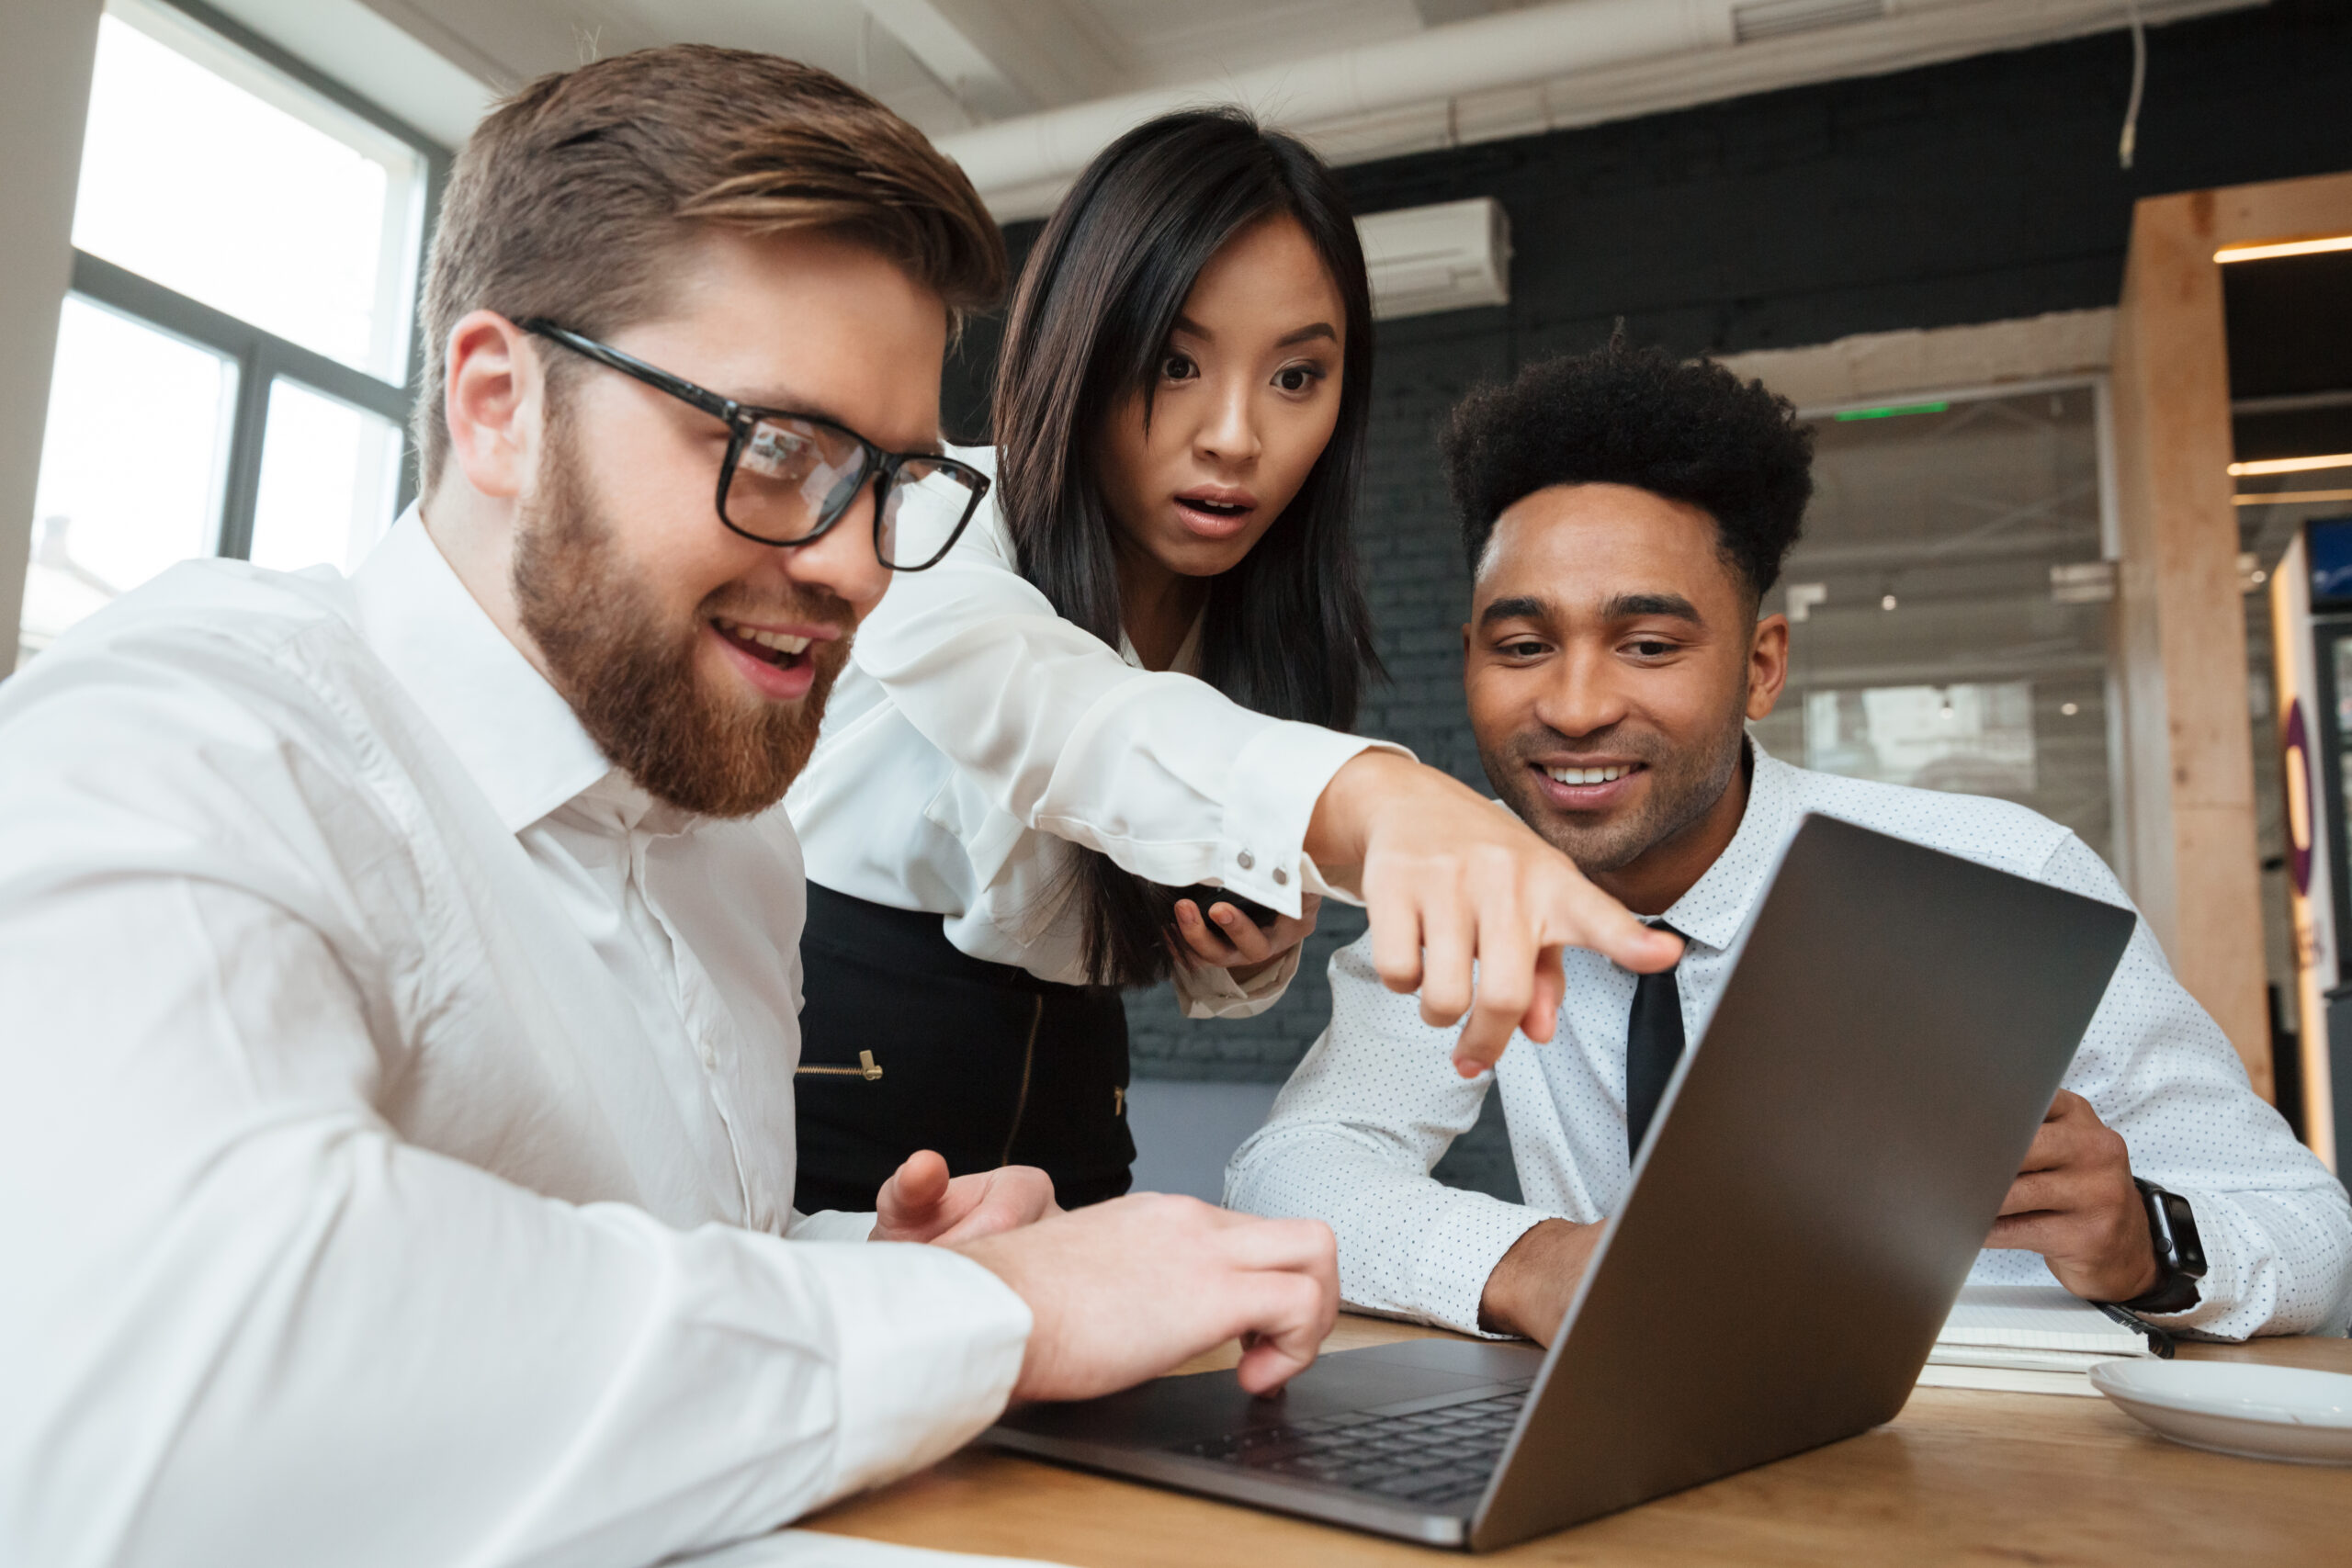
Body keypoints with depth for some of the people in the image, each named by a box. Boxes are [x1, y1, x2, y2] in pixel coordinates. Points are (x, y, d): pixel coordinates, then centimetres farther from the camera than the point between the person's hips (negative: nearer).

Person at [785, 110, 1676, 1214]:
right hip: (813, 1128, -5)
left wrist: (1252, 958, -7)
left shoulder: (1268, 639, 5)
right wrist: (1376, 799, -51)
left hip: (1058, 1146, 5)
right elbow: (1070, 724, -34)